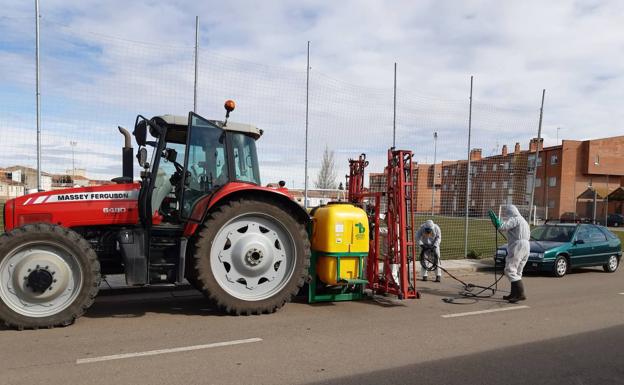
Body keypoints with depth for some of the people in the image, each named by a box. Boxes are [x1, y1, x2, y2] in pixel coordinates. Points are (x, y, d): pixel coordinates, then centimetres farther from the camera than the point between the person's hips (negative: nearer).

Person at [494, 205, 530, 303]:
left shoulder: (514, 219, -8)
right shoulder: (524, 221, 24)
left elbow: (502, 227, -21)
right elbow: (528, 235, 29)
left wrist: (495, 219, -8)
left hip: (517, 247, -10)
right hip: (526, 247, 10)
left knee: (510, 270, -11)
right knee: (517, 272, 14)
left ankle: (520, 294, -19)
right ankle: (514, 294, 17)